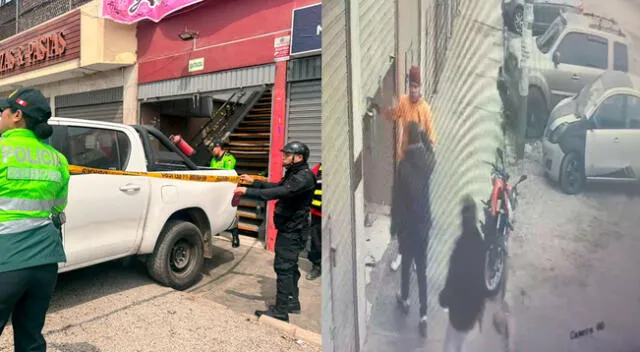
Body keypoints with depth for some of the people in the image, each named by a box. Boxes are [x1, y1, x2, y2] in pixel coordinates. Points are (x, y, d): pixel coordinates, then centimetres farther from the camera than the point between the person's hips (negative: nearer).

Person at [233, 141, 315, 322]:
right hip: (288, 228, 11)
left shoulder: (304, 177, -20)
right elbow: (277, 186, 27)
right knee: (289, 267, 19)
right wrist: (253, 182, 20)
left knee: (284, 267, -7)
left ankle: (281, 311, -1)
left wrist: (248, 191, -35)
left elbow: (281, 192, -33)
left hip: (293, 230, -11)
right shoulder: (294, 173, 14)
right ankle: (292, 303, 32)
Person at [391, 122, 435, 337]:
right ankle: (423, 316, 14)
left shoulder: (404, 165, -22)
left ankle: (405, 299, 42)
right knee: (422, 270, 11)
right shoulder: (428, 159, -8)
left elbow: (397, 198, -14)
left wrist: (394, 225, -2)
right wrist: (423, 134, 25)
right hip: (424, 223, 4)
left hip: (407, 225, -3)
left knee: (406, 265, 19)